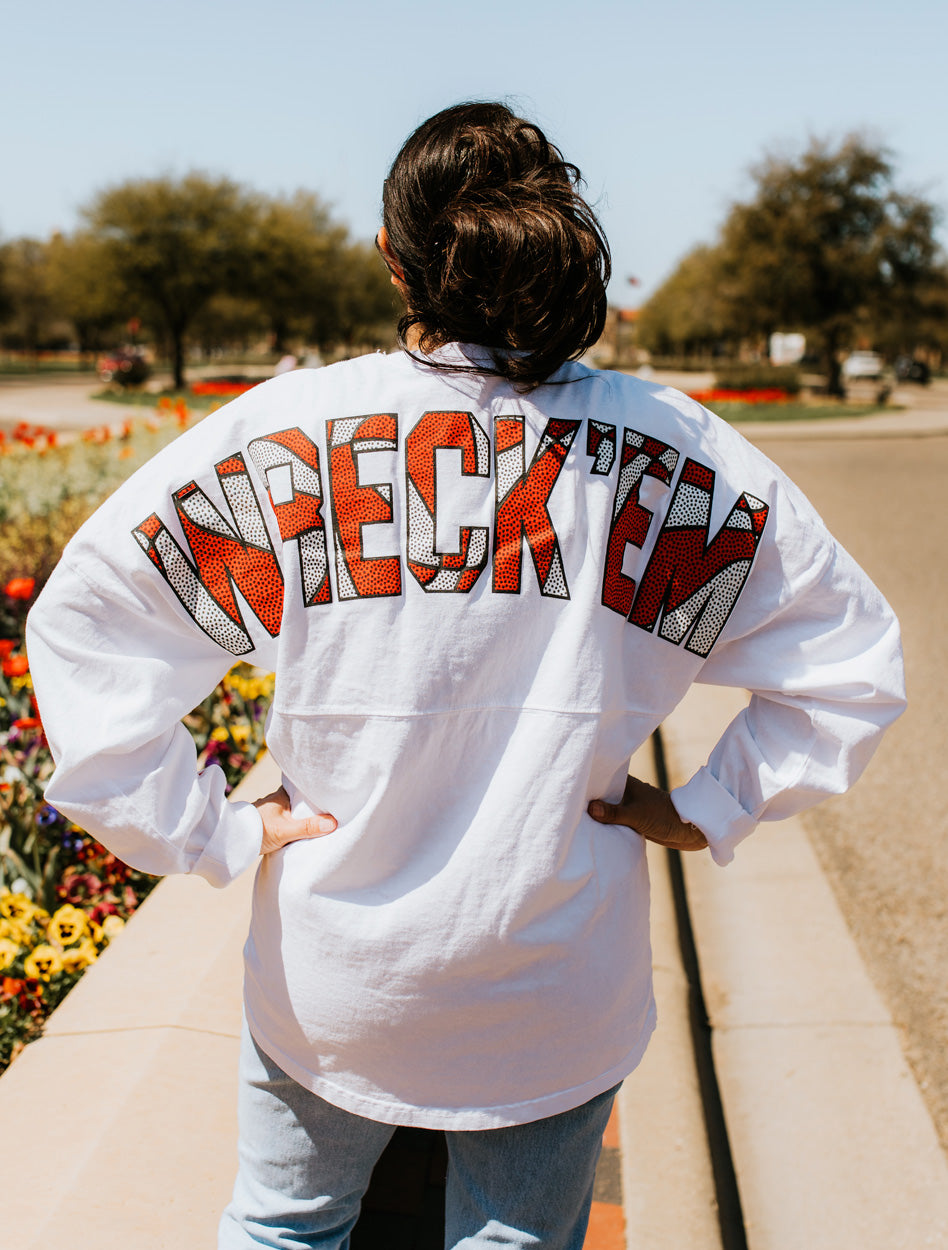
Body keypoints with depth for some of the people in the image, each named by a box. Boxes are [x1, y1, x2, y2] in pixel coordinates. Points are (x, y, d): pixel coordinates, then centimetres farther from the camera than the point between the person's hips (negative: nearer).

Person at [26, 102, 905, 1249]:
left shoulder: (276, 431, -11)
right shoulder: (675, 448, -8)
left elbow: (80, 624, -10)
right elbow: (854, 659, -2)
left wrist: (207, 834, -6)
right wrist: (709, 814, 1)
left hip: (331, 986, 0)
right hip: (562, 1002, 1)